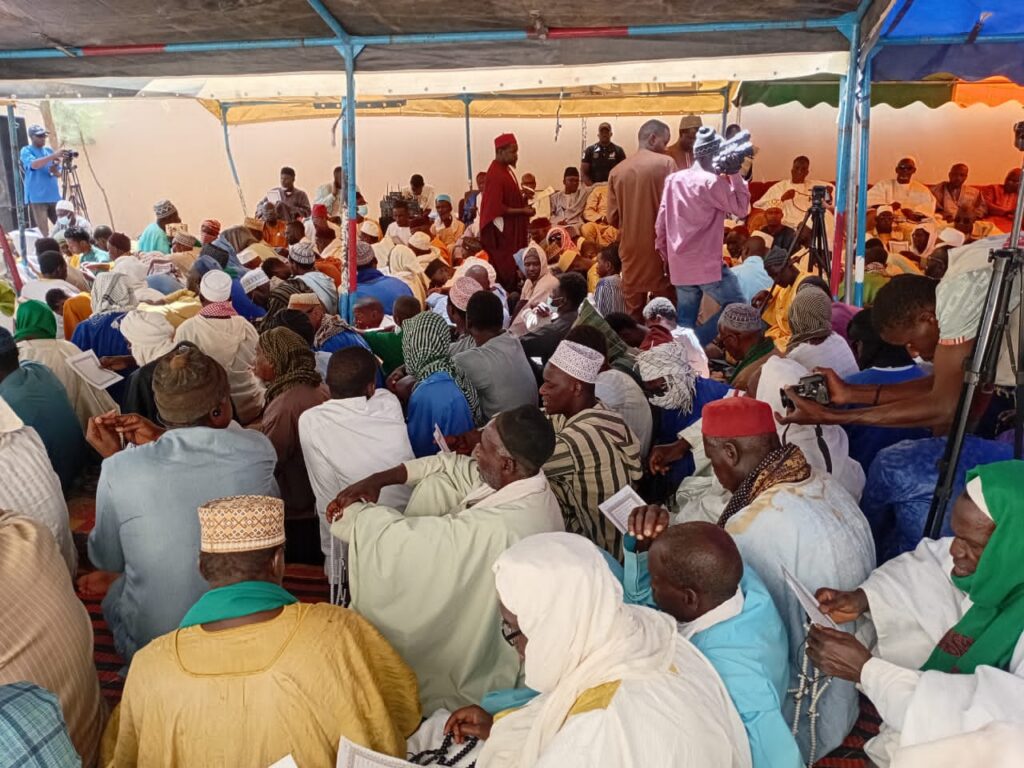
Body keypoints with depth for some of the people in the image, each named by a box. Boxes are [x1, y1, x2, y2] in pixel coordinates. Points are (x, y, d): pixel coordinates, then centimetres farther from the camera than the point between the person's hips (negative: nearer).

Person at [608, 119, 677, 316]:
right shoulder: (665, 163, -6)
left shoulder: (617, 170, 5)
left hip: (631, 249, 4)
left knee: (633, 315, 10)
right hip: (660, 247, -3)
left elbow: (612, 217, 5)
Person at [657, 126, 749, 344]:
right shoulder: (713, 182, -11)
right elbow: (741, 209, -5)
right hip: (707, 264, -7)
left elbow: (661, 222, 9)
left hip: (679, 265, 7)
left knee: (685, 321, 11)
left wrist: (665, 252, 20)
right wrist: (735, 174, -1)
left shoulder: (673, 179, 8)